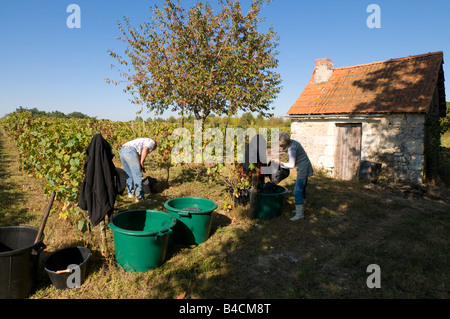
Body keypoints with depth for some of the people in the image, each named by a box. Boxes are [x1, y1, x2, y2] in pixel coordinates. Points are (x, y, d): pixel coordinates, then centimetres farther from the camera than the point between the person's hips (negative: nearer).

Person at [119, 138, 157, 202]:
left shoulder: (142, 141, 39)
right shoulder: (152, 142, 15)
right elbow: (145, 149, -8)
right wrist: (142, 162, -3)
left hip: (122, 150, 9)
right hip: (130, 151, -8)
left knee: (129, 174, 22)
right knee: (137, 175, -1)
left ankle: (131, 192, 35)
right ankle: (139, 197, 2)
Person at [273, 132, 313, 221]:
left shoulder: (292, 149, -25)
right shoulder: (292, 142, 3)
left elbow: (291, 165, -20)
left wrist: (280, 163, -13)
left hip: (303, 170, -10)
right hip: (304, 168, 10)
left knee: (297, 191, -8)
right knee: (302, 189, 19)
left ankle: (299, 214, -3)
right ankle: (301, 209, 32)